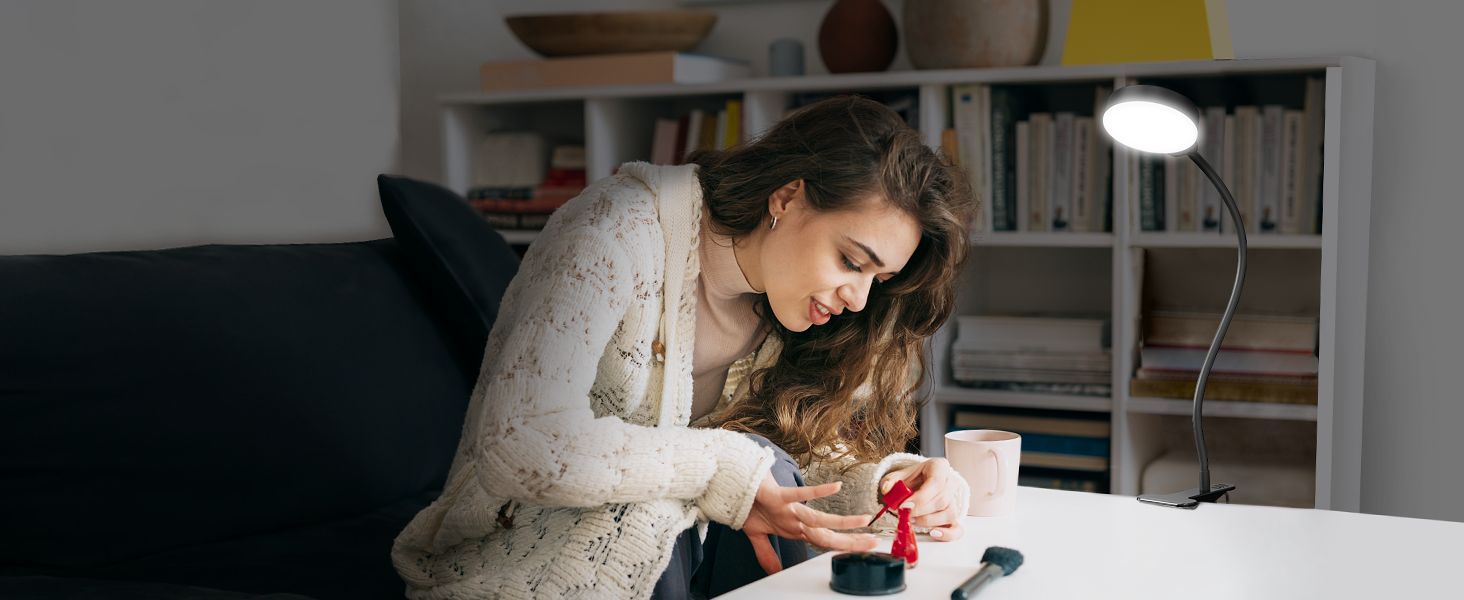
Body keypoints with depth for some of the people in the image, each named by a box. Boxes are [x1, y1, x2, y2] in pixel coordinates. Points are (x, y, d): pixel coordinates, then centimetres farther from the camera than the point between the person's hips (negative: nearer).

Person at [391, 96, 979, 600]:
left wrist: (890, 478, -19)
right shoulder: (622, 229, -22)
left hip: (664, 541, 6)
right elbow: (523, 445, -31)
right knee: (652, 510, -33)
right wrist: (721, 469, -30)